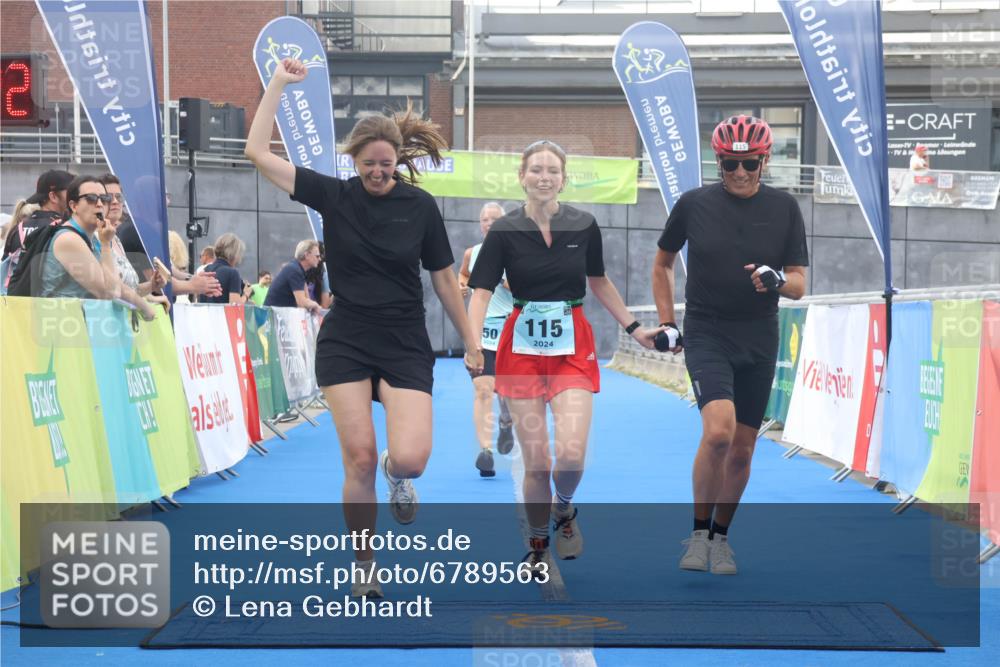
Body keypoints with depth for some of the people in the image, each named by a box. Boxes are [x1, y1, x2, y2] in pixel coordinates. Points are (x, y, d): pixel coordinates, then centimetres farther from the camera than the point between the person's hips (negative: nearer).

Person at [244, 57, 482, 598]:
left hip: (406, 346, 0)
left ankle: (397, 478, 23)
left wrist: (469, 340, 8)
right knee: (359, 459, -4)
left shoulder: (420, 206, -2)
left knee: (410, 458, -17)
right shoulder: (334, 195, -2)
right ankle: (364, 567, 14)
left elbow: (443, 278, 6)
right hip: (345, 344, 0)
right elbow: (258, 152, -7)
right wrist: (278, 84, -7)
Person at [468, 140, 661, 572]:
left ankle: (563, 509, 19)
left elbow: (600, 284, 14)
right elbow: (481, 292, -12)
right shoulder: (504, 232, -5)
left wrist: (635, 329, 15)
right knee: (535, 462, -1)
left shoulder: (584, 226, 0)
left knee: (571, 454, -15)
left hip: (573, 350, 1)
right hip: (522, 350, 0)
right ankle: (538, 544, 22)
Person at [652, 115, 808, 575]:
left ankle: (721, 537, 28)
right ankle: (698, 533, -4)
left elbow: (799, 285, 2)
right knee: (718, 431, -22)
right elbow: (662, 264, 13)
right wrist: (666, 323, 8)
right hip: (706, 335, -2)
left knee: (742, 451, 8)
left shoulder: (784, 208, 0)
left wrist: (777, 280, -21)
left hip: (759, 343, 3)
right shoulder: (694, 204, -2)